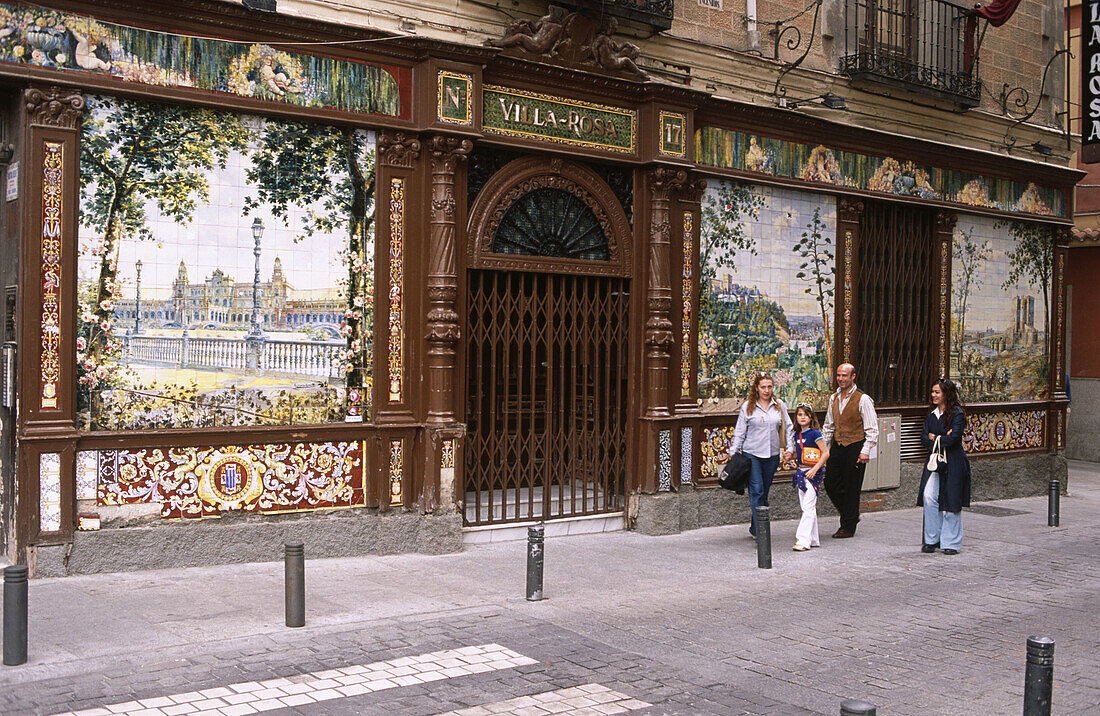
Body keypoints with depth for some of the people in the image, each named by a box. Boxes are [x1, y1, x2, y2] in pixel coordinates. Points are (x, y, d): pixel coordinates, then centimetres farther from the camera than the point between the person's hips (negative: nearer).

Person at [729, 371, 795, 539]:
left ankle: (754, 528, 22)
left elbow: (788, 428, 14)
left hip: (772, 455, 3)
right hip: (752, 454, -3)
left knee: (764, 492, 8)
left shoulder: (779, 405, 6)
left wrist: (789, 448, 4)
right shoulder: (747, 407, -1)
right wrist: (734, 456, 0)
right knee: (756, 491, -10)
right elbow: (740, 432, 2)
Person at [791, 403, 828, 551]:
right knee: (807, 508, 10)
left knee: (808, 508, -11)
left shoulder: (814, 433, -9)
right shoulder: (798, 435, 12)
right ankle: (813, 539, 17)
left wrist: (815, 469, -19)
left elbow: (826, 453, -13)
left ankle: (803, 540, -14)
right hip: (801, 473, 8)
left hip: (812, 474, -8)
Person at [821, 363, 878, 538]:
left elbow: (872, 429, -10)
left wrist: (865, 451, -17)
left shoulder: (863, 400, -8)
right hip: (836, 446, 6)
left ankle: (848, 527, 11)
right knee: (831, 484, 4)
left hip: (855, 448, -6)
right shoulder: (834, 398, 11)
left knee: (851, 489, -1)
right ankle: (851, 516, 25)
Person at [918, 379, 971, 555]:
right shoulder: (931, 416, 15)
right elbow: (924, 437, 6)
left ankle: (951, 543, 9)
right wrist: (941, 439, -11)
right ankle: (932, 540, 2)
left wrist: (934, 438, -3)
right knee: (929, 497, -7)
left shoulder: (957, 414, -5)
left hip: (953, 462, -5)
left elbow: (954, 437, -16)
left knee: (951, 501, -2)